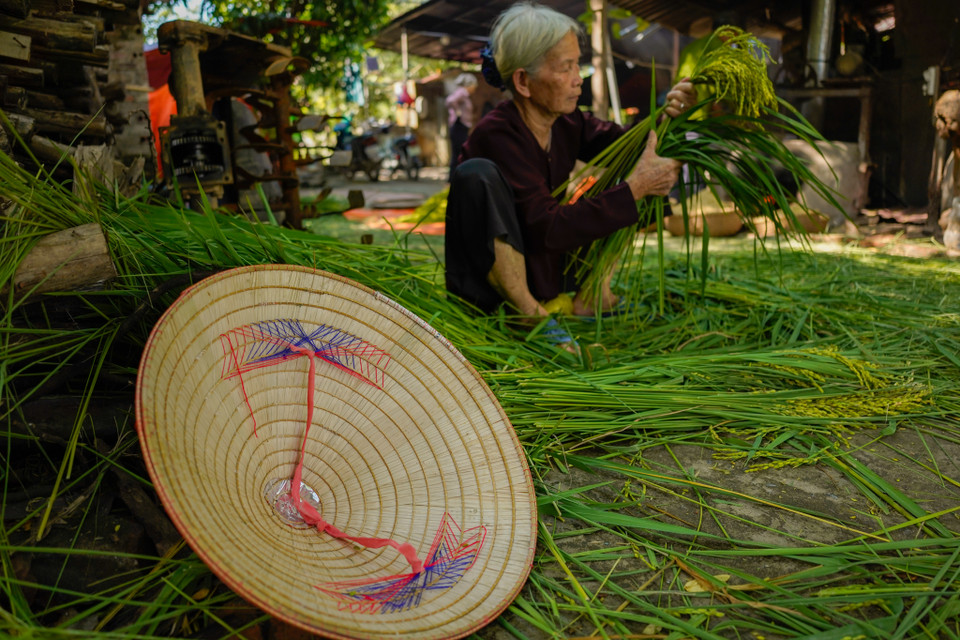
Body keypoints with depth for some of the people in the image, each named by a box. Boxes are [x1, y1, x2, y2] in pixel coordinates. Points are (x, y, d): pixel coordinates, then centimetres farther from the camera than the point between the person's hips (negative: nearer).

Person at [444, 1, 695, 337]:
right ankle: (530, 317, -26)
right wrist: (635, 188, -30)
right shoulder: (495, 135, -24)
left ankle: (589, 295, -6)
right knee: (477, 173, -32)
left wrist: (668, 117, -22)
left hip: (549, 280, 7)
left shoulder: (567, 124, -1)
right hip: (488, 294, -7)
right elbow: (549, 229, -31)